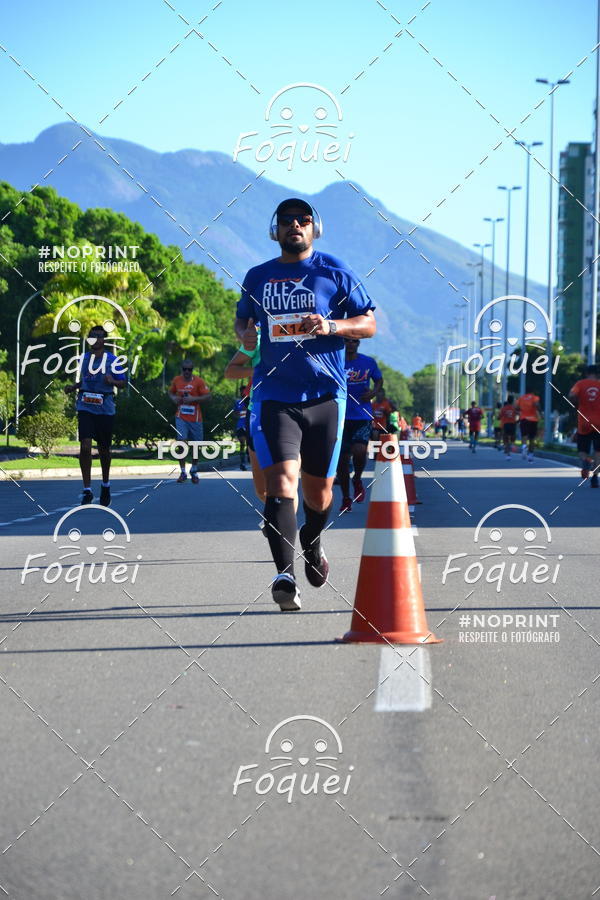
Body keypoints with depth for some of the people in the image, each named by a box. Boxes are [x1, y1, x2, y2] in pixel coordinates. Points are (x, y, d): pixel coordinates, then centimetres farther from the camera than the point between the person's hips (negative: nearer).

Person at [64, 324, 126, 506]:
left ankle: (105, 485, 33)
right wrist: (72, 387, 2)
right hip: (85, 407, 2)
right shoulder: (83, 358, 7)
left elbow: (122, 383, 1)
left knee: (103, 449, 10)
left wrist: (112, 381, -20)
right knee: (85, 447, -13)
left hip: (105, 409, -1)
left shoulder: (112, 360, -3)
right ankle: (87, 490, -9)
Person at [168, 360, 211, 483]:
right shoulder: (176, 380, 4)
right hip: (181, 417, 1)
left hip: (195, 418, -1)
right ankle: (183, 472, -9)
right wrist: (174, 398, -2)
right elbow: (170, 392, 20)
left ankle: (194, 471, 30)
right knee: (182, 442, -15)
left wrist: (193, 399, -20)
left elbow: (208, 396, -9)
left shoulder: (198, 381, -6)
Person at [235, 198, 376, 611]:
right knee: (281, 481, -18)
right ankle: (285, 574, -25)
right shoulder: (258, 277, 11)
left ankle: (312, 544, 42)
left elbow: (370, 323, 4)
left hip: (324, 395, 0)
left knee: (318, 492, 10)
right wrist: (244, 333, 4)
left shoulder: (334, 272, 3)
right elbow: (242, 317, 29)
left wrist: (331, 326, -14)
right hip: (274, 394, 0)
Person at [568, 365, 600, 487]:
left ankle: (585, 460, -22)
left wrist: (577, 406, 1)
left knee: (583, 450, 12)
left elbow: (571, 396, -16)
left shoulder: (580, 384, 1)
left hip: (584, 423, 0)